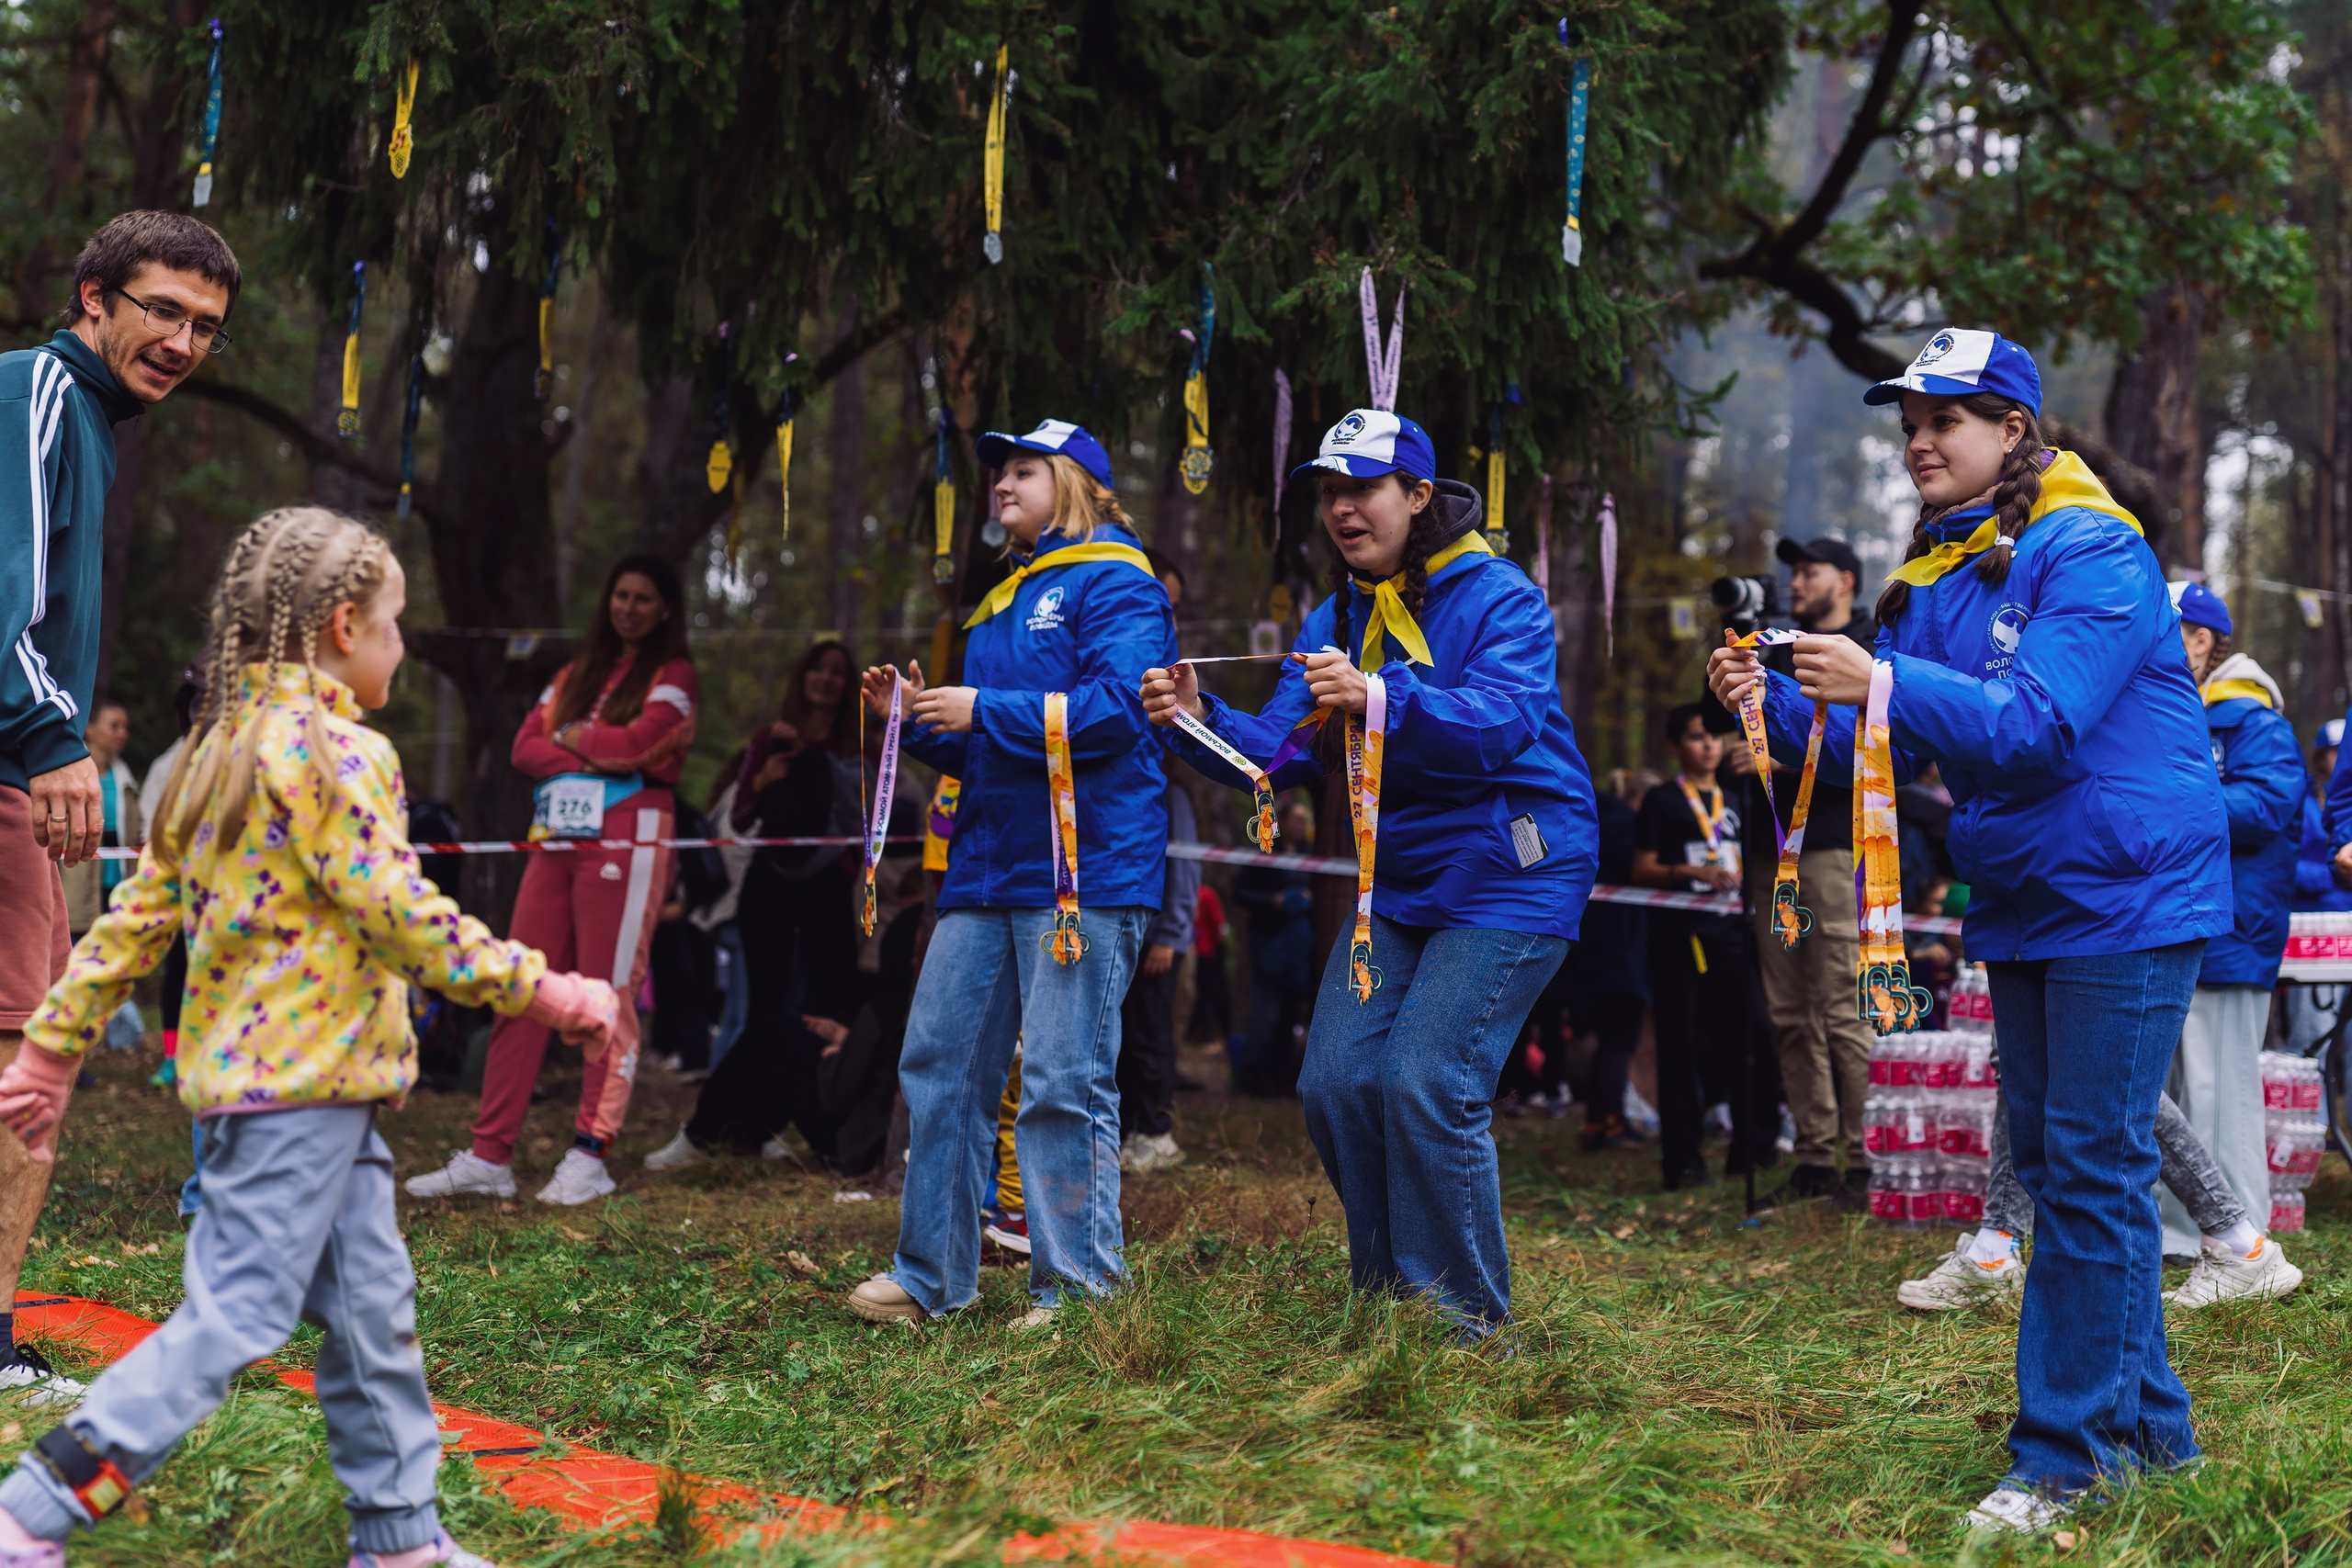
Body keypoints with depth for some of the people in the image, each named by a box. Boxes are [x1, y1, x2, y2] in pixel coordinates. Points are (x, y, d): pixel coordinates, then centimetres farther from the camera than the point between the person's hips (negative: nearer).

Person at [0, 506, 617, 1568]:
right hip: (303, 1081, -10)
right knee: (235, 1317, -7)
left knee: (372, 1307, 13)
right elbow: (407, 921, -18)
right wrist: (545, 994, -10)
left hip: (280, 1081, 10)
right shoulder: (340, 753, -14)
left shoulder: (223, 748, 13)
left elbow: (138, 914, 13)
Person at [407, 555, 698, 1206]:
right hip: (556, 838, 6)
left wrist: (570, 737, 3)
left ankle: (589, 1156, -5)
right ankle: (489, 1155, 3)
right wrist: (600, 755, -7)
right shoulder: (575, 674, 21)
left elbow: (639, 741, -12)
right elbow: (526, 747, 8)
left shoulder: (672, 675, 5)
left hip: (625, 841, -6)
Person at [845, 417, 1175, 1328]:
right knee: (939, 1063, 7)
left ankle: (1077, 1294, 1)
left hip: (1084, 869, -9)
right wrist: (920, 720, 10)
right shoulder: (1006, 602, 23)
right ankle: (932, 1277, 16)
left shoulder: (1114, 583, -3)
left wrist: (983, 711, -15)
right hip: (988, 872, 9)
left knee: (1064, 1083, -7)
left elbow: (1117, 708, -18)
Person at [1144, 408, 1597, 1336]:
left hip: (1507, 881, -7)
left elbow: (1502, 724, -28)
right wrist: (1200, 722, -20)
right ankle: (1384, 1296, 15)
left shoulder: (1499, 598, -11)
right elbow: (1282, 752, 0)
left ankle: (1466, 1322, -3)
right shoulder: (1336, 622, 10)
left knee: (1426, 1088, -16)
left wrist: (1380, 699, -43)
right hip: (1397, 884, 7)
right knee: (1336, 1081, -1)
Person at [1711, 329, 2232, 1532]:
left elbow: (2041, 720, -29)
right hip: (2022, 907, 9)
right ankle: (2146, 1421, 23)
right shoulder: (1934, 575, 9)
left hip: (2124, 895, -9)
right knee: (2048, 1161, 12)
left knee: (2091, 1171, -8)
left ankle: (2064, 1453, -3)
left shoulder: (2090, 551, -16)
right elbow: (1890, 744, 5)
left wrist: (1886, 686, -39)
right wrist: (1777, 705, -13)